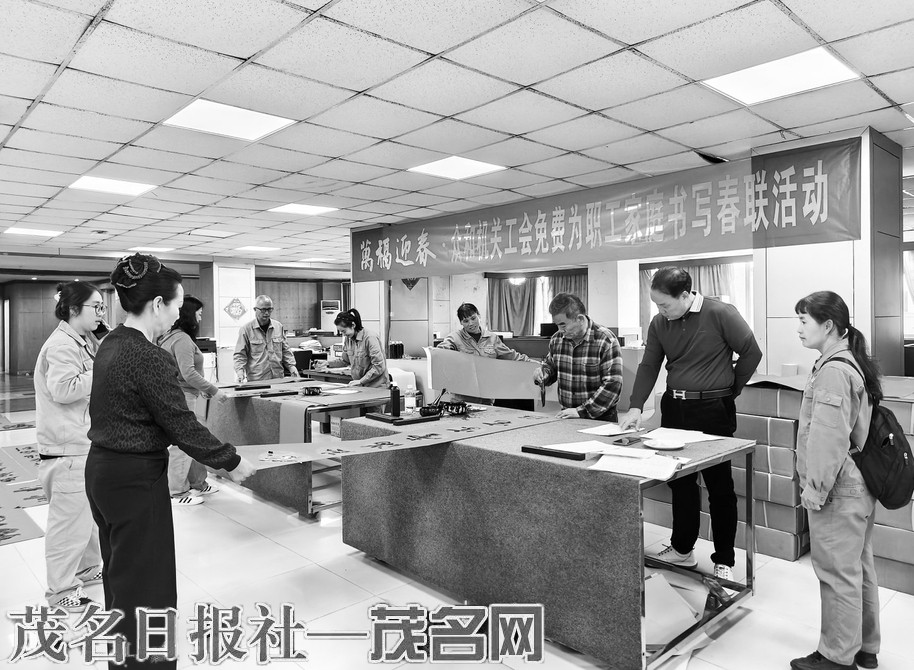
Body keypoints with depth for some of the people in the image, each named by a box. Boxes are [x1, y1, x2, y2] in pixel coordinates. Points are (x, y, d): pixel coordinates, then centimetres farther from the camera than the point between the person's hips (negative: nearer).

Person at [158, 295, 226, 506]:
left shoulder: (173, 336, 15)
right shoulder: (182, 339, -17)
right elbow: (188, 373, -22)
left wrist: (202, 389, 17)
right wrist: (213, 390, -17)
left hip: (183, 396, 10)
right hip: (181, 397, -10)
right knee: (181, 445, -1)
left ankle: (198, 483, 28)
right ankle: (177, 493, 9)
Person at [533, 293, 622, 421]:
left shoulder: (606, 341, -10)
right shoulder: (556, 339, 6)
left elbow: (612, 385, -15)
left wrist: (582, 411, -18)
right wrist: (543, 373, 1)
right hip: (567, 416, 4)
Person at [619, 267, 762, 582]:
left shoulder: (720, 314, -13)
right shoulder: (659, 324, 2)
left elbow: (751, 353, -6)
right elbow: (648, 366, 1)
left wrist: (729, 390, -1)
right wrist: (635, 407, -9)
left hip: (713, 410, -5)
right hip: (674, 407, 5)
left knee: (720, 486, 6)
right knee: (680, 481, 15)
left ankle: (724, 561, 20)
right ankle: (682, 549, 31)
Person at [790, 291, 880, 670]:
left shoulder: (833, 371, -21)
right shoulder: (854, 363, 11)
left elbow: (829, 438, -23)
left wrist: (814, 488, -15)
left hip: (838, 491, -10)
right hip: (859, 486, 10)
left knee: (837, 572, 2)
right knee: (859, 567, 19)